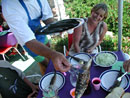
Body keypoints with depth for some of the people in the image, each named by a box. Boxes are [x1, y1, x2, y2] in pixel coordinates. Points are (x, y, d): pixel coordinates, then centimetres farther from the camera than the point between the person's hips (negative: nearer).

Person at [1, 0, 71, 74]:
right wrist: (53, 54, -61)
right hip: (29, 41, -5)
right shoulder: (9, 7, -39)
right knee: (45, 63, 9)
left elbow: (47, 17, -10)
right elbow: (29, 41, -44)